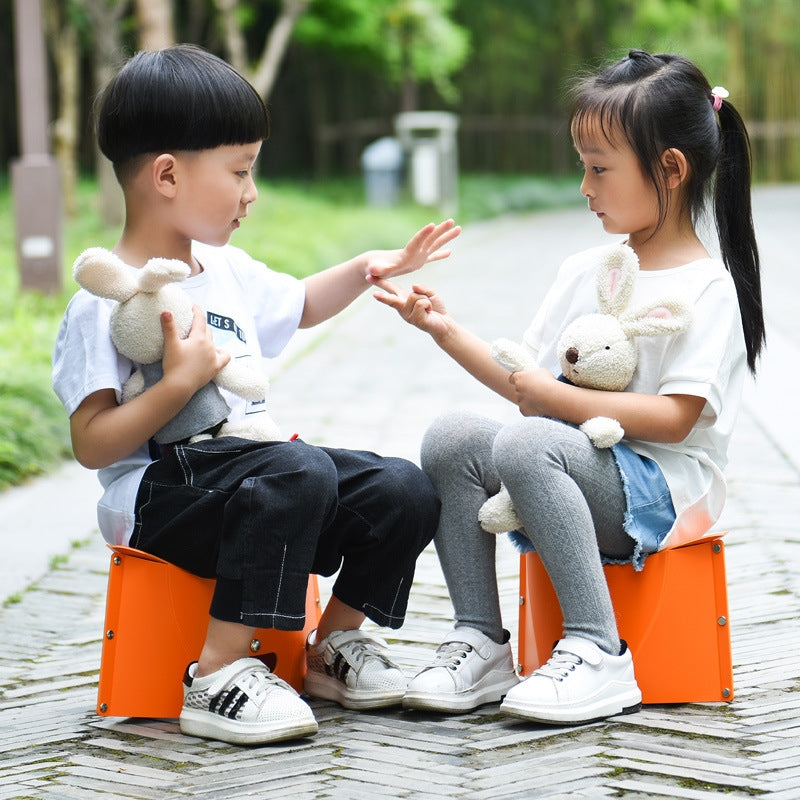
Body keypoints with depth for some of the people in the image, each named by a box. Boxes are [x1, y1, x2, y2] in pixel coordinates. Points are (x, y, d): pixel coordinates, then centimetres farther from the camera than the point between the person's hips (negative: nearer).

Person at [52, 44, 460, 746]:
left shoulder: (226, 271, 13)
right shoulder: (104, 304, -13)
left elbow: (299, 306, 35)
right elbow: (92, 444, -20)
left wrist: (368, 269, 22)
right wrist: (181, 381, -27)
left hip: (245, 463, 8)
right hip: (157, 497, -8)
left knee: (405, 492, -6)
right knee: (299, 470, -35)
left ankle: (334, 640, 14)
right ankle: (217, 674, -29)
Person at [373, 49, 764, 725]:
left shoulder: (705, 288, -9)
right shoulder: (586, 272, 14)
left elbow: (673, 417, -18)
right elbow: (530, 385, 16)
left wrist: (559, 399, -18)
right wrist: (446, 330, 9)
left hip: (665, 488, -8)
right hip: (580, 464, 8)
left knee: (526, 445, -33)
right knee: (451, 438, -12)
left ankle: (598, 654, -31)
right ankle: (481, 643, -12)